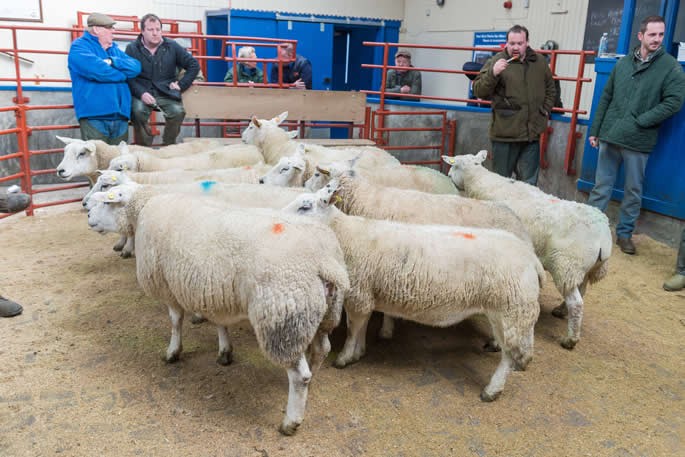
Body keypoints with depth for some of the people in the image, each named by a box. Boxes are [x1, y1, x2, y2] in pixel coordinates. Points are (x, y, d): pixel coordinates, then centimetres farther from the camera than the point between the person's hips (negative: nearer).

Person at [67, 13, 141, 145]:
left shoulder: (114, 48, 21)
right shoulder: (79, 46, 1)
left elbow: (136, 66, 7)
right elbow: (96, 70, -17)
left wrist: (112, 61, -10)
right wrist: (123, 74, -2)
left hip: (120, 116, 6)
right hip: (94, 117, -6)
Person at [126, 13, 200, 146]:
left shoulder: (172, 46, 8)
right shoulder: (132, 48, 4)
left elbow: (194, 65, 11)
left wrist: (181, 84, 2)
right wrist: (141, 93, -19)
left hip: (167, 93, 1)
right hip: (142, 92, -1)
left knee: (178, 112, -28)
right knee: (138, 111, -32)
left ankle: (168, 146, -4)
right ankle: (143, 147, -10)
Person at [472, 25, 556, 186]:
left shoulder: (539, 62, 11)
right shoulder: (496, 61, -3)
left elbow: (550, 89, 27)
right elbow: (478, 91, -9)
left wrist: (546, 109, 13)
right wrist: (493, 73, -24)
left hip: (532, 134, 4)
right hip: (504, 133, -3)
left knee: (528, 182, 8)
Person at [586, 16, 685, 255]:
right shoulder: (623, 63, 7)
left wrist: (639, 122, -15)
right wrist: (595, 130, 9)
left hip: (638, 142, -2)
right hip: (610, 137, 3)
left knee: (633, 191, 9)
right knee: (601, 186, 9)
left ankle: (625, 233, 23)